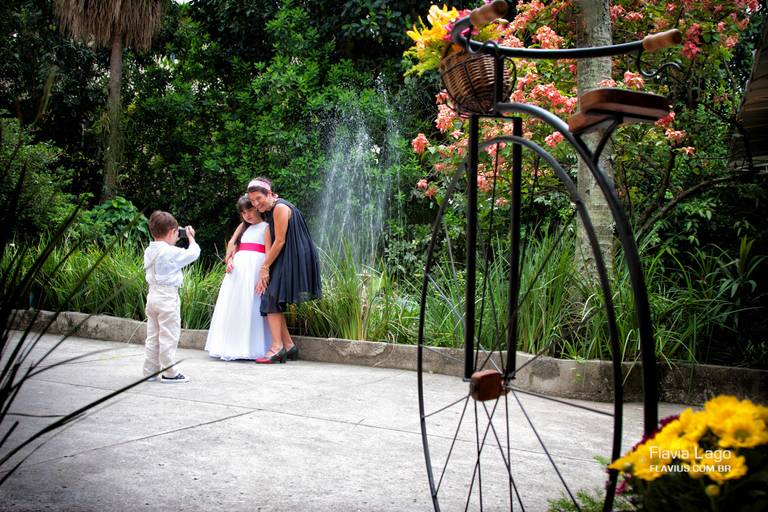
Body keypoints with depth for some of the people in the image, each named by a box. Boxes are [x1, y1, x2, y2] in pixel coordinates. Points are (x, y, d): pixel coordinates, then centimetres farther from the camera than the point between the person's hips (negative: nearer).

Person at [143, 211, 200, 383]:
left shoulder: (149, 251, 8)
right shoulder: (172, 252, -16)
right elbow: (193, 253, -8)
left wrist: (172, 242, 16)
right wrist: (191, 237, 7)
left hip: (152, 295, 8)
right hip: (167, 297, -8)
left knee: (153, 335, 13)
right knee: (169, 336, -1)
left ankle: (150, 370, 19)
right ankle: (169, 373, 3)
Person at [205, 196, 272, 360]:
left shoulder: (265, 227, 3)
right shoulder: (244, 228, 23)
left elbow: (269, 254, -7)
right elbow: (234, 249, 23)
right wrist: (229, 261, 0)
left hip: (255, 270, -7)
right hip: (237, 269, 7)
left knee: (250, 308, -9)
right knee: (232, 307, 4)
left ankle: (251, 347, -5)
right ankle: (233, 346, 10)